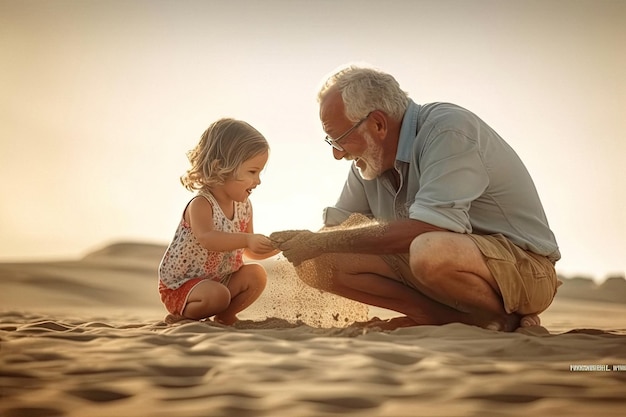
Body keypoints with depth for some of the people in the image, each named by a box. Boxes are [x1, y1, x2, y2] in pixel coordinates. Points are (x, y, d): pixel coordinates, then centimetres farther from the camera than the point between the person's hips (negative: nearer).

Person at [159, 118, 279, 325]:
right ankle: (181, 316, -5)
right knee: (216, 295, -33)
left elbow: (250, 252, 9)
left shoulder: (244, 207, 1)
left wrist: (276, 246, -9)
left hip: (221, 280, 8)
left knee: (256, 274, -8)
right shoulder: (200, 204, -23)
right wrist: (247, 239, -53)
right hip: (180, 284, -8)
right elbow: (207, 239, -43)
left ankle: (225, 316, 7)